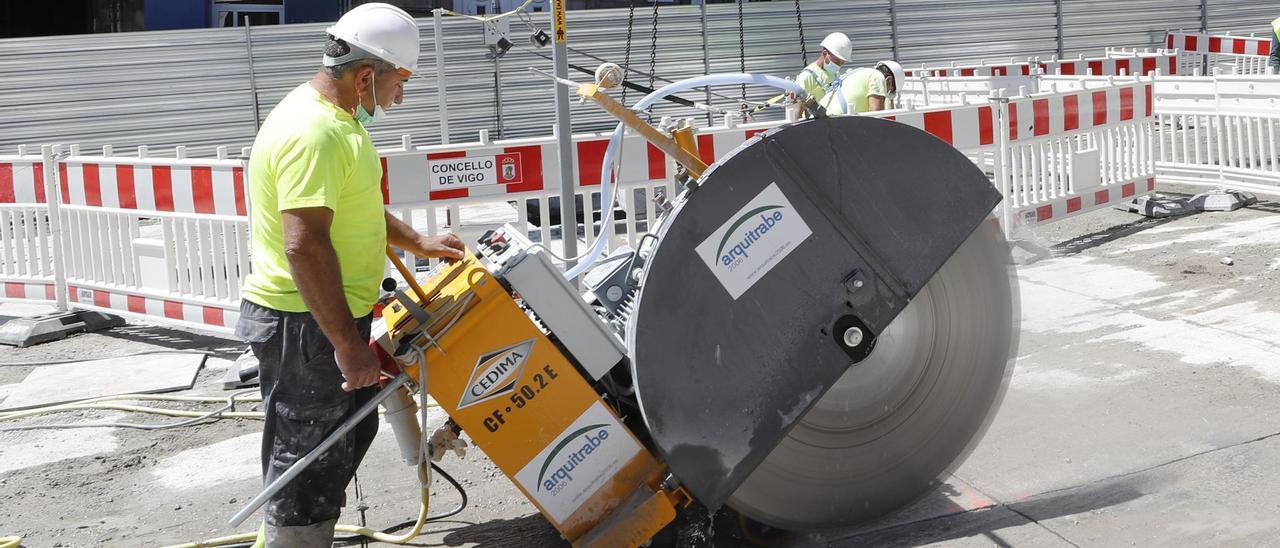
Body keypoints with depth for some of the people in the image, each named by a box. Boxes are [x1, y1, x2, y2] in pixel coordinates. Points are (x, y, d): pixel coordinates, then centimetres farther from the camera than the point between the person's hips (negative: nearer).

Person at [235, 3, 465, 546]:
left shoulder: (336, 117, 12)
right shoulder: (312, 133, -23)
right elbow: (305, 245, -30)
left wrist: (419, 242, 25)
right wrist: (348, 344, -28)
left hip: (330, 316, 11)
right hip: (304, 324, -11)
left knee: (350, 433, 22)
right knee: (308, 460, -1)